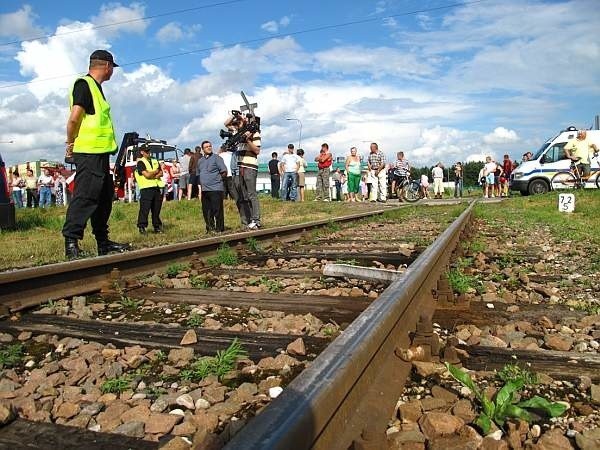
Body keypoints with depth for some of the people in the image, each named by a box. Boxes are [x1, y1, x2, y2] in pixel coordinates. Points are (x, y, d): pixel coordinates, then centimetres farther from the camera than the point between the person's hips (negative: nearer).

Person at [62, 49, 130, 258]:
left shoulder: (95, 87, 22)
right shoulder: (84, 84, -9)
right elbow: (74, 118, -20)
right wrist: (71, 143, -9)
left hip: (99, 153, 10)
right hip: (89, 153, -10)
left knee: (104, 197, 13)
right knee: (84, 196, -11)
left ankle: (103, 242, 21)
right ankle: (71, 242, -9)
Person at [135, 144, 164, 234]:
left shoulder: (155, 161, 19)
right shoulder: (140, 162, 0)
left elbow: (161, 173, 10)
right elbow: (147, 175, -12)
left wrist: (153, 176, -8)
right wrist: (156, 171, 3)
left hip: (157, 187, 6)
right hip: (146, 188, -6)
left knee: (156, 210, 8)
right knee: (144, 209, -8)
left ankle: (157, 226, 15)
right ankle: (141, 227, -4)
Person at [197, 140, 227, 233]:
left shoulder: (216, 158, -1)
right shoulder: (200, 160, 18)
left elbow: (224, 172, -5)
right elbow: (198, 174, 27)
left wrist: (216, 178, -1)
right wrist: (200, 184, 16)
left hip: (216, 189, -7)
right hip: (204, 190, 7)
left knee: (217, 210, -6)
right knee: (206, 211, 10)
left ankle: (219, 229, 1)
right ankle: (210, 228, 21)